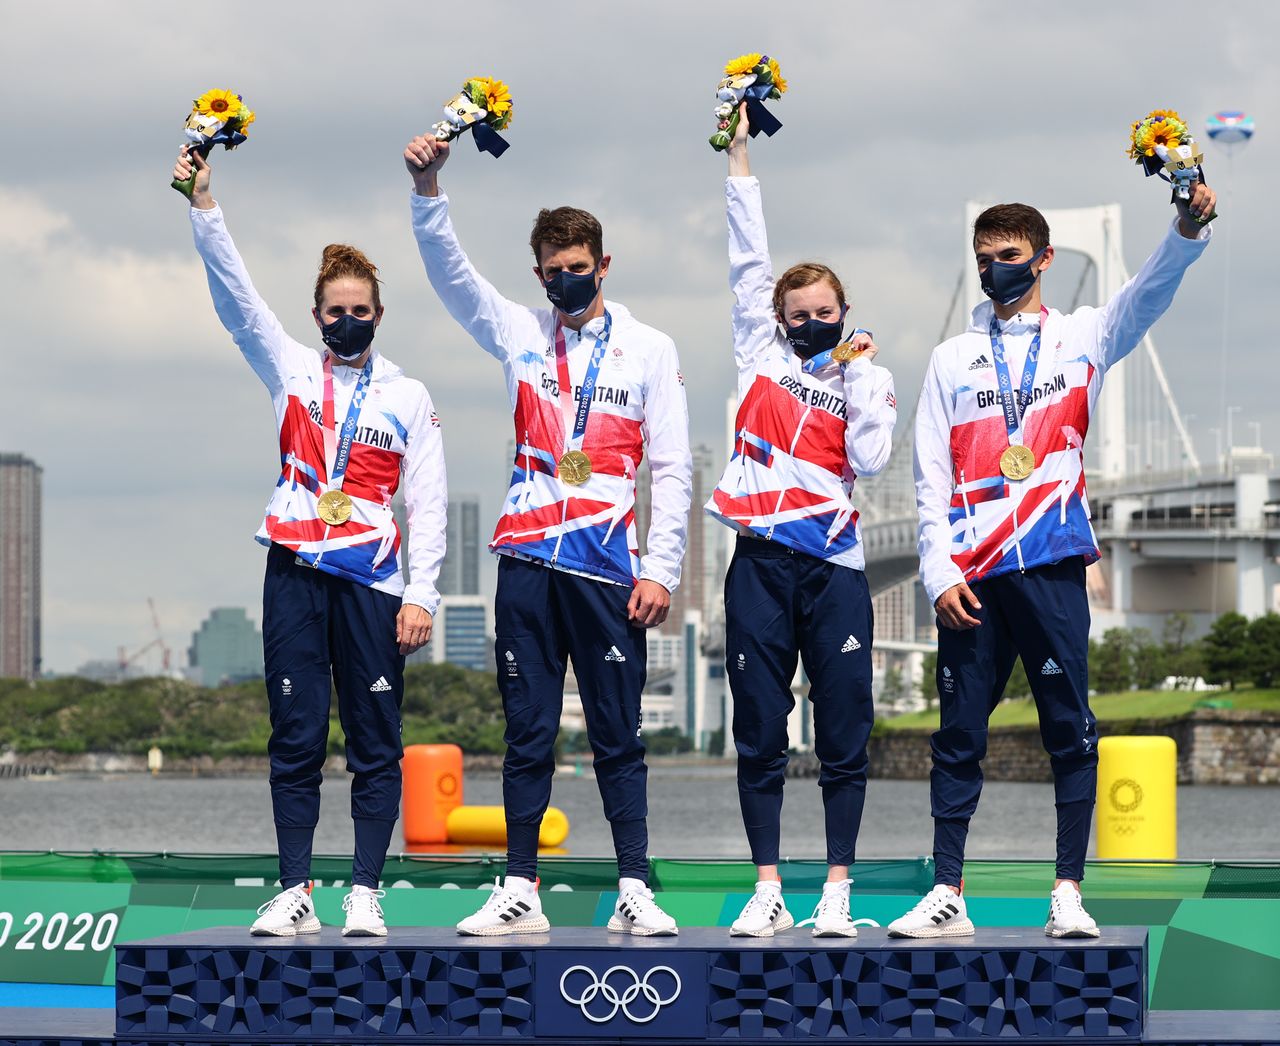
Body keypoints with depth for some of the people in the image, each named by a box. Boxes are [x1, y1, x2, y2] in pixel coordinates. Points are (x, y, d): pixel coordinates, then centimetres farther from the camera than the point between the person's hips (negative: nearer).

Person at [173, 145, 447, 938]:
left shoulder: (409, 398, 7)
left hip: (372, 579, -1)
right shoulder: (291, 371, 11)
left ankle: (366, 894, 4)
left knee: (376, 744, 0)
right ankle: (295, 893, 5)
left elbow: (428, 503, 4)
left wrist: (421, 596, -5)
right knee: (297, 739, 1)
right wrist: (204, 205, -9)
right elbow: (235, 294, 2)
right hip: (295, 575, 1)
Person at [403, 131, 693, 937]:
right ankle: (520, 892, 7)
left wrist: (661, 568, -6)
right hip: (528, 563, 2)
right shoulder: (520, 334, 12)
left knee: (619, 736, 0)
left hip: (609, 567, -2)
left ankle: (635, 892, 2)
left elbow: (673, 467, 2)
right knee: (528, 733, 4)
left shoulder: (649, 349, 6)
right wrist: (428, 188, -15)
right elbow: (449, 268, 1)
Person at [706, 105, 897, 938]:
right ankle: (768, 892, 6)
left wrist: (862, 375, -4)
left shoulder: (866, 377, 9)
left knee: (844, 736, 0)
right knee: (759, 734, 2)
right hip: (762, 563, 2)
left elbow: (872, 458, -5)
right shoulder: (762, 352, 13)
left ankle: (837, 892, 5)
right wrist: (740, 153, 12)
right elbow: (749, 258, 13)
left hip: (834, 568, -1)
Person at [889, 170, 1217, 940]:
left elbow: (1148, 297, -9)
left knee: (1071, 732, -2)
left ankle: (1069, 893, 2)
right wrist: (940, 574, -3)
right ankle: (948, 895, 6)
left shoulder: (1082, 339, 10)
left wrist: (1188, 229, -28)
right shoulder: (954, 358, 14)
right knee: (959, 737, 2)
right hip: (971, 578, 1)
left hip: (1051, 565, -1)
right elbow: (933, 476, 8)